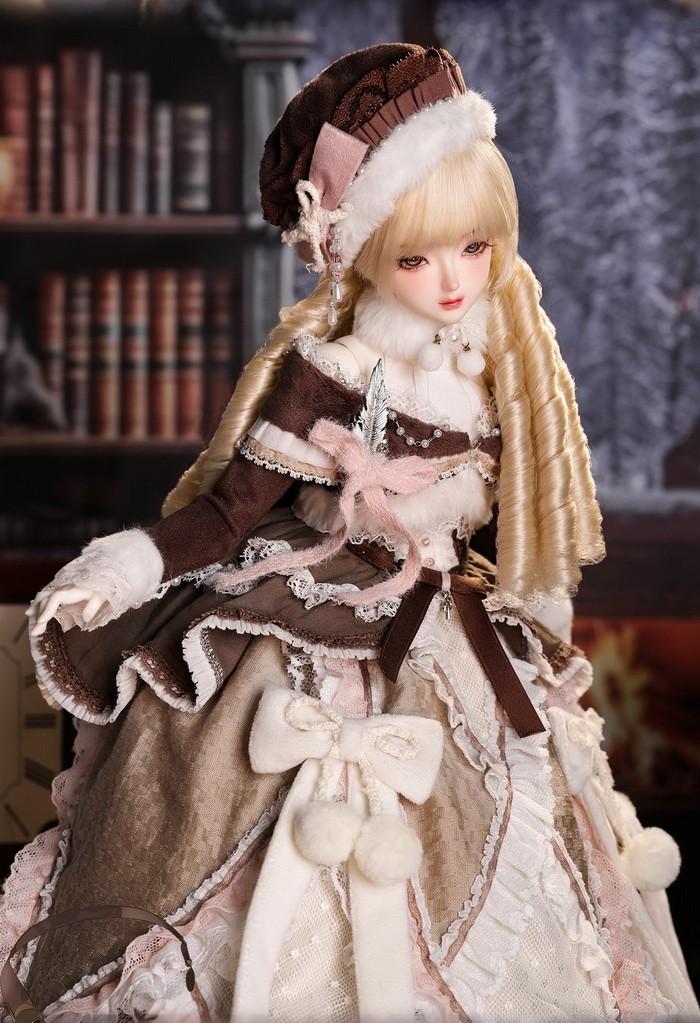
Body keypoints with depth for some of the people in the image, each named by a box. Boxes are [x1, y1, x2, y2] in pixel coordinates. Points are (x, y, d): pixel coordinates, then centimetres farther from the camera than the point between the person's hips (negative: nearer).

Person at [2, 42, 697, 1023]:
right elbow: (238, 501, -14)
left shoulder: (493, 371, -1)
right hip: (319, 639, -5)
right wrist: (136, 562, -25)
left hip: (441, 637, 5)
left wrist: (531, 607, 20)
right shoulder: (326, 377, -16)